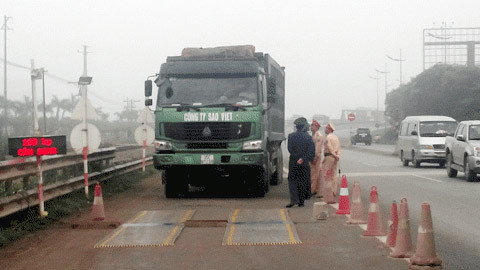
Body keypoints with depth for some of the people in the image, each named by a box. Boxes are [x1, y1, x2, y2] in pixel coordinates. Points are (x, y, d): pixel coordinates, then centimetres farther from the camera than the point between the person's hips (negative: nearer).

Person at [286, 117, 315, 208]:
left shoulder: (291, 136, -4)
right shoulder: (308, 137, -5)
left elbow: (290, 149, -3)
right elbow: (312, 150, -10)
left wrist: (296, 157, 4)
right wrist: (303, 159, -8)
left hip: (293, 162, -1)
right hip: (305, 163, 1)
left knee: (292, 180, 6)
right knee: (303, 181, 10)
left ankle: (294, 200, -8)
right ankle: (301, 201, 13)